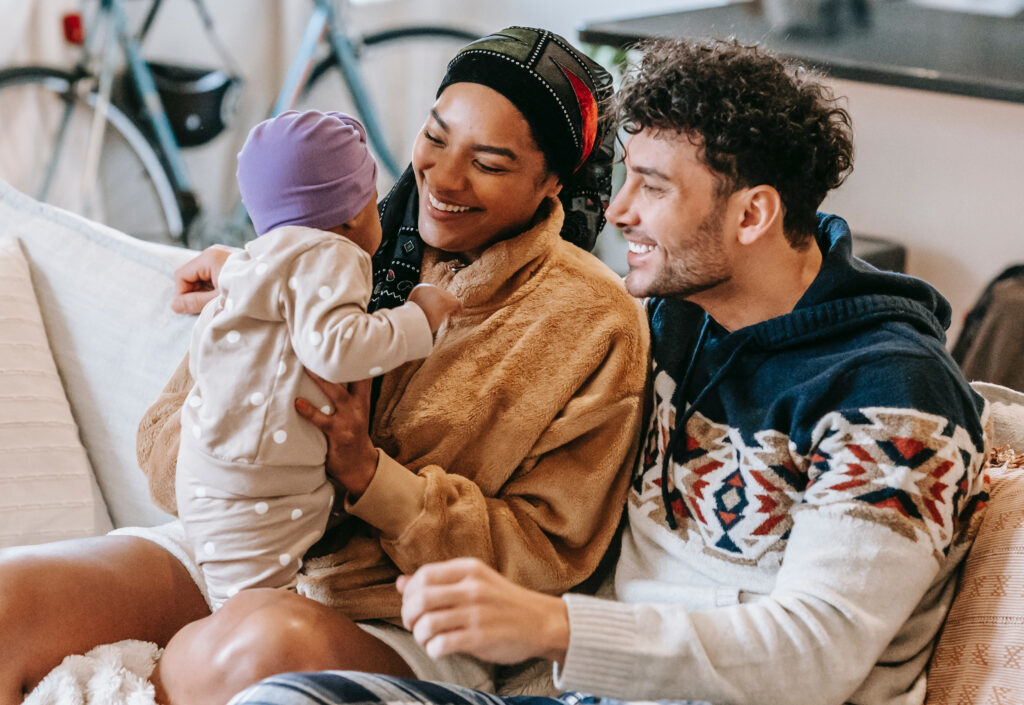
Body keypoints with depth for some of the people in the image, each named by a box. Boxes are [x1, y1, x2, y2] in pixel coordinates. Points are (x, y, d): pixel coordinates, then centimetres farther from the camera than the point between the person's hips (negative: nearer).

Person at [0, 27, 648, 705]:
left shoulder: (595, 324, -3)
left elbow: (545, 556, -6)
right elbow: (169, 464, 6)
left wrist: (369, 474, -18)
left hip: (399, 624, -3)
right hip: (230, 549, 4)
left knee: (267, 643, -37)